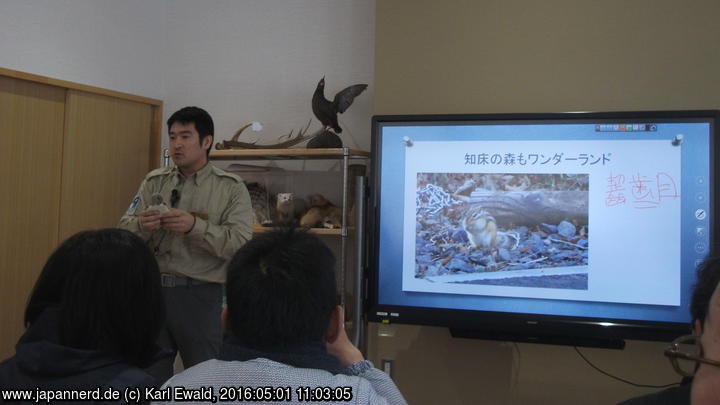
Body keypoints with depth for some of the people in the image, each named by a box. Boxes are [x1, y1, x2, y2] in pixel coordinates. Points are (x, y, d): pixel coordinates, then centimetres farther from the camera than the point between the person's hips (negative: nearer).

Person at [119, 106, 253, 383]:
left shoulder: (231, 188, -4)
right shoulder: (154, 181, 7)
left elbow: (240, 244, -14)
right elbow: (124, 231, 3)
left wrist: (195, 226, -25)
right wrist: (141, 225, -19)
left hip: (200, 294, -3)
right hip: (152, 289, 3)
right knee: (149, 377, 16)